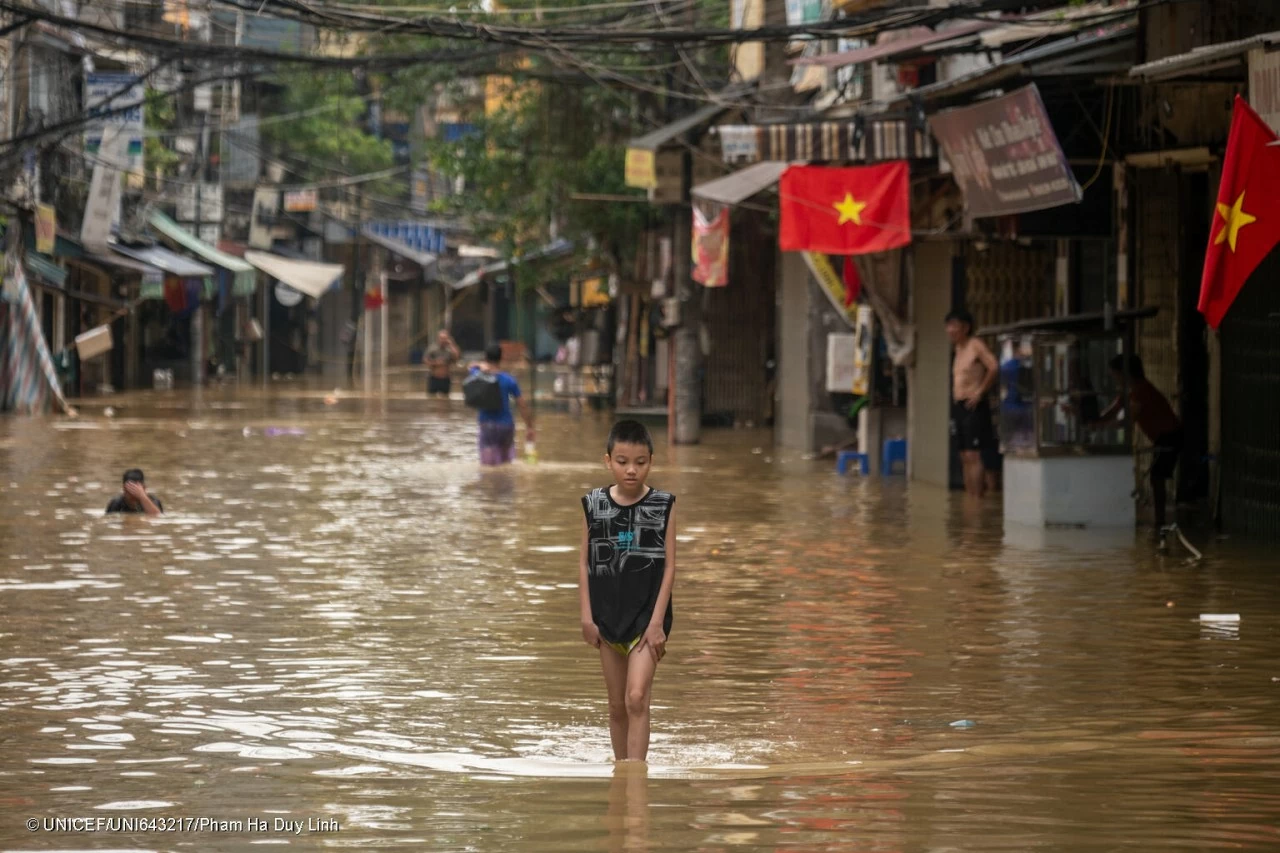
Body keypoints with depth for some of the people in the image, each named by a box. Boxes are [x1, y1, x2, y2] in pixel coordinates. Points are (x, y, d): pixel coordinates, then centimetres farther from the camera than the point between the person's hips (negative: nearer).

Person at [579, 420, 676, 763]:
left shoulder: (663, 506, -5)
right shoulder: (593, 504, 1)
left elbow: (669, 567, -5)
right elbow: (584, 563, 5)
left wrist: (657, 622, -10)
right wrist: (587, 616, -1)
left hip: (647, 616, -3)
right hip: (608, 617, 3)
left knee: (637, 698, -15)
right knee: (617, 706, 12)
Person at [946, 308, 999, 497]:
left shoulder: (976, 346, -8)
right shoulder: (959, 349, 18)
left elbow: (994, 368, -20)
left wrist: (980, 392, -17)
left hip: (973, 407, -9)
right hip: (959, 407, 9)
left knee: (973, 455, -14)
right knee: (965, 458, 8)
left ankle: (977, 496, -16)